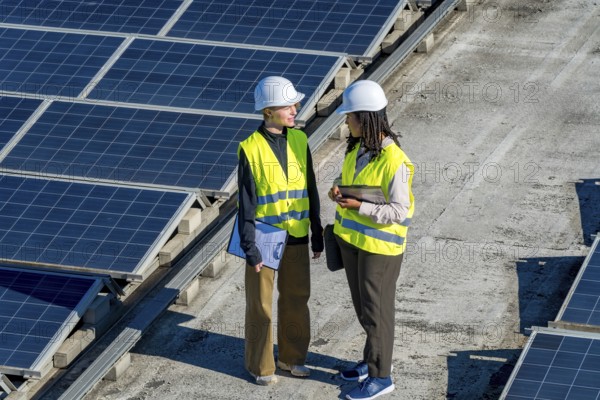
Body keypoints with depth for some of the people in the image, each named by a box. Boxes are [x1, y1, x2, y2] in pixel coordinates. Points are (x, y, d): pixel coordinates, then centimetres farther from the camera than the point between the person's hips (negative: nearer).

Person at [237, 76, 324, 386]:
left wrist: (317, 233, 8)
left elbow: (310, 190, 6)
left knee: (296, 298, 14)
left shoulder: (299, 140, -1)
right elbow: (246, 202, -11)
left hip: (296, 236, 4)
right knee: (260, 303, 7)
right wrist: (249, 247, -12)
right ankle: (260, 364, 22)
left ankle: (291, 356, 31)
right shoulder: (250, 149, -15)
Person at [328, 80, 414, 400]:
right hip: (352, 236, 8)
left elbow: (398, 213, -22)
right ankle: (376, 357, 38)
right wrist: (338, 192, -8)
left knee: (376, 308, 3)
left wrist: (360, 207, -31)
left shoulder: (393, 161, -25)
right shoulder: (358, 147, -1)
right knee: (362, 302, 20)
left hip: (380, 243, -8)